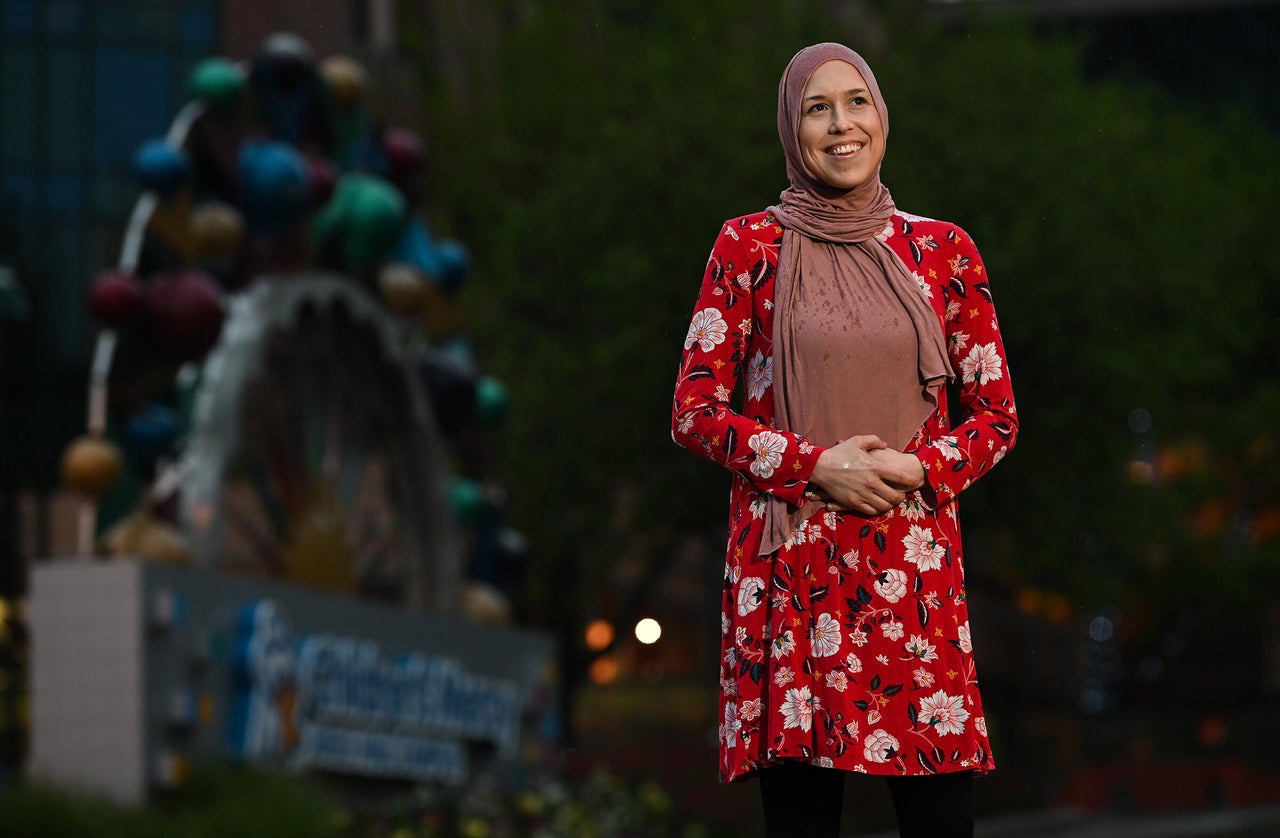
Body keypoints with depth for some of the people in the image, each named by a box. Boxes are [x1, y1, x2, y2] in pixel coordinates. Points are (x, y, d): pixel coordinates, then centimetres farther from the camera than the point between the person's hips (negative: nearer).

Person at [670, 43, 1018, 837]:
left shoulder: (943, 250, 9)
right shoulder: (749, 246, 5)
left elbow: (997, 415, 12)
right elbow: (696, 411, 3)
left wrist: (916, 468, -7)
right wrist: (818, 466, -10)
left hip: (916, 562, 1)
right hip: (791, 564, -1)